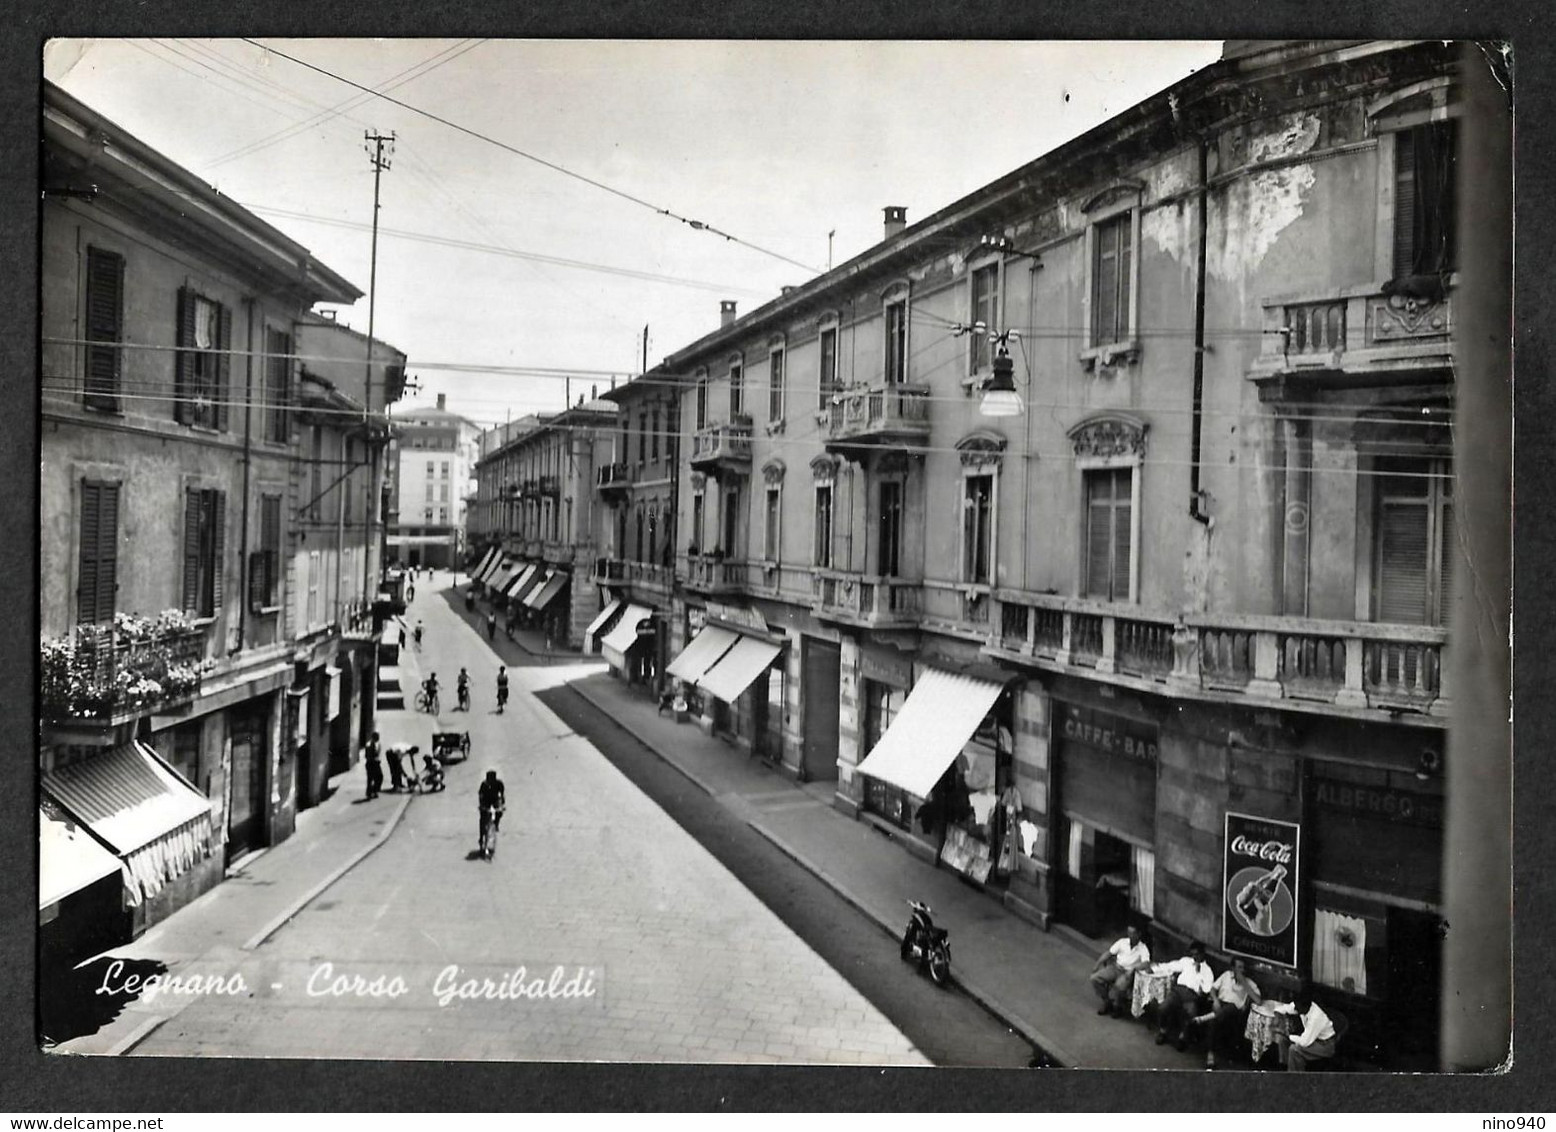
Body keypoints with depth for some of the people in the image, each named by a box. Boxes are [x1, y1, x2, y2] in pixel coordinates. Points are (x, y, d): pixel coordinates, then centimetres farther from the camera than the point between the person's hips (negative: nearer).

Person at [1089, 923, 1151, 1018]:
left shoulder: (1143, 948, -5)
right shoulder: (1122, 942, 6)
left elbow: (1146, 963, -20)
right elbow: (1108, 953, 8)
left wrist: (1133, 968, -32)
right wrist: (1097, 965, 1)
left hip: (1128, 972, -4)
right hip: (1115, 967, 4)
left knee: (1119, 986, -36)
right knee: (1095, 978, -17)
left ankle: (1117, 1006, -4)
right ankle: (1107, 1002, 4)